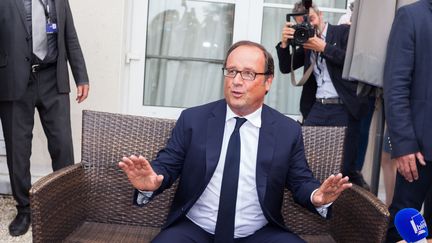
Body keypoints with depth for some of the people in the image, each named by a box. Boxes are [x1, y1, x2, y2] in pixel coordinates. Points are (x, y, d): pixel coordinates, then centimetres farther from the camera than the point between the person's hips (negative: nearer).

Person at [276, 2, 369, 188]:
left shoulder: (344, 32, 3)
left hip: (344, 108, -4)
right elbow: (286, 68, 13)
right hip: (318, 107, 4)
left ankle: (355, 181, 29)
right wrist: (285, 43, -2)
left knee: (344, 167, -1)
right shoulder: (306, 42, 15)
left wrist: (324, 48, -11)